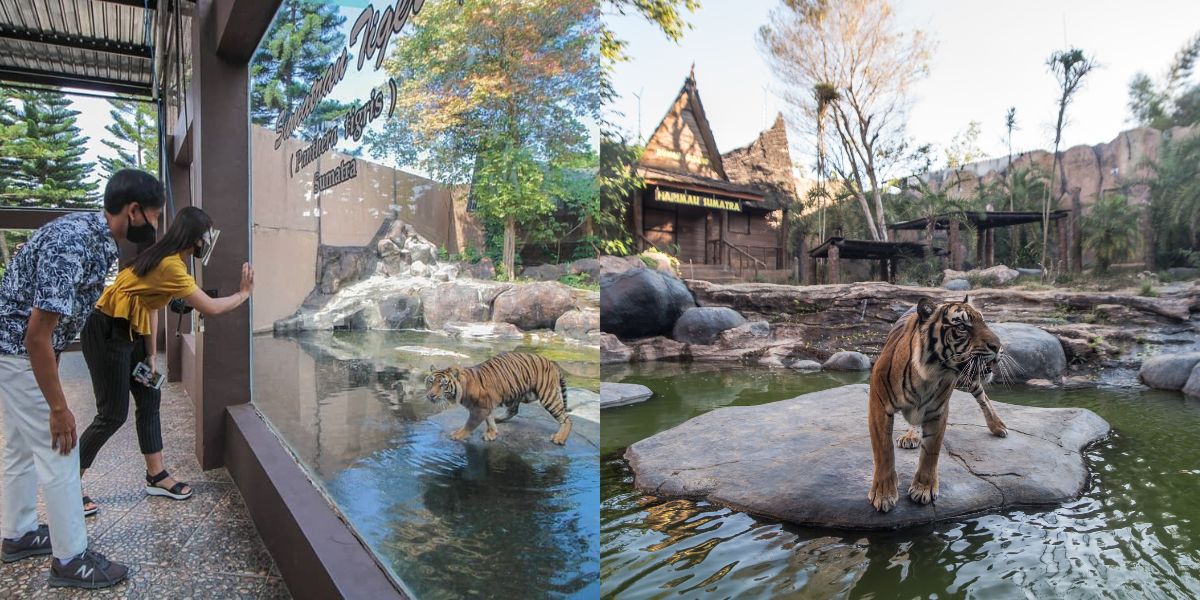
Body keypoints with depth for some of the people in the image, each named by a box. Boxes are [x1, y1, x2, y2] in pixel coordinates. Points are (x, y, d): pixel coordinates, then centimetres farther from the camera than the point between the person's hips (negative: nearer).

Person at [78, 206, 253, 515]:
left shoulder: (166, 258, 6)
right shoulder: (170, 265, -25)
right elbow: (210, 308, -22)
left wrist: (151, 356, 7)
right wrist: (243, 294, -4)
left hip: (129, 332, 10)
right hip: (107, 334, -10)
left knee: (149, 399, 11)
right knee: (113, 414, -3)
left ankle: (156, 477, 19)